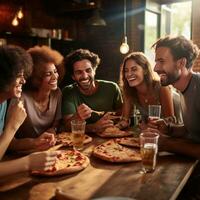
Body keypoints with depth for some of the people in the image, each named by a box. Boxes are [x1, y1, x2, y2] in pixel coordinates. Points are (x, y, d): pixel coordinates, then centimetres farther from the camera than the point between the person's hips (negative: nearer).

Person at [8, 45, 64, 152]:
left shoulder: (57, 93, -5)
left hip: (49, 150, 4)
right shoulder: (22, 98, -21)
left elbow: (56, 124, 5)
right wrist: (34, 142, -32)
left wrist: (51, 133, -14)